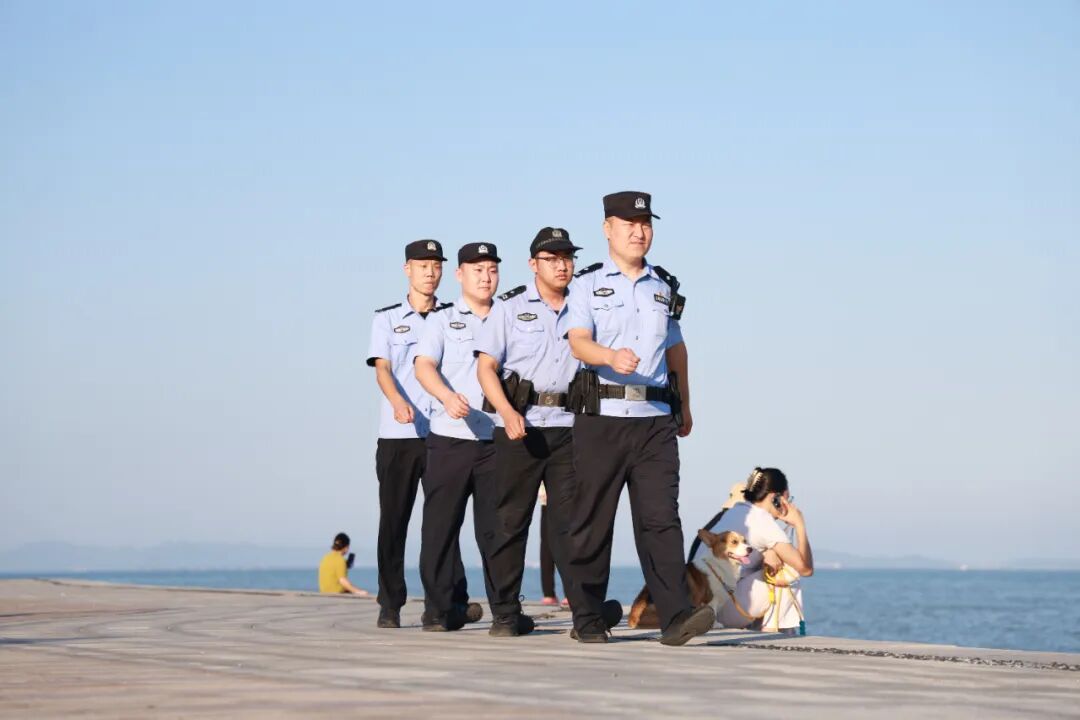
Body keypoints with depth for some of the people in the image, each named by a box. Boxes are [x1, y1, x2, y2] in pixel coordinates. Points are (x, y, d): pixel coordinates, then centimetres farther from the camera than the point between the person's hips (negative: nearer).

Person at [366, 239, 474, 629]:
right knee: (393, 520, 0)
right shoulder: (387, 319, 9)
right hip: (397, 435, -1)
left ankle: (453, 600, -6)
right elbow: (382, 369, -4)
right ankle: (390, 605, 3)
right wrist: (398, 402, -24)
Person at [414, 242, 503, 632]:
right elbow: (424, 366, -7)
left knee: (496, 527, -1)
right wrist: (448, 397, -26)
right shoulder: (443, 319, 8)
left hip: (496, 439, 1)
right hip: (449, 438, -1)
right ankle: (439, 610, 4)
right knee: (440, 526, -1)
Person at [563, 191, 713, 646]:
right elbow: (579, 343, -12)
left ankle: (676, 616, -17)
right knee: (592, 520, 2)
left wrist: (685, 407, 34)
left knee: (660, 518, -8)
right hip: (601, 418, -2)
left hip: (655, 420, 3)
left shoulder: (665, 288, 17)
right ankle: (588, 618, 12)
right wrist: (611, 356, -33)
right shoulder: (588, 286, 4)